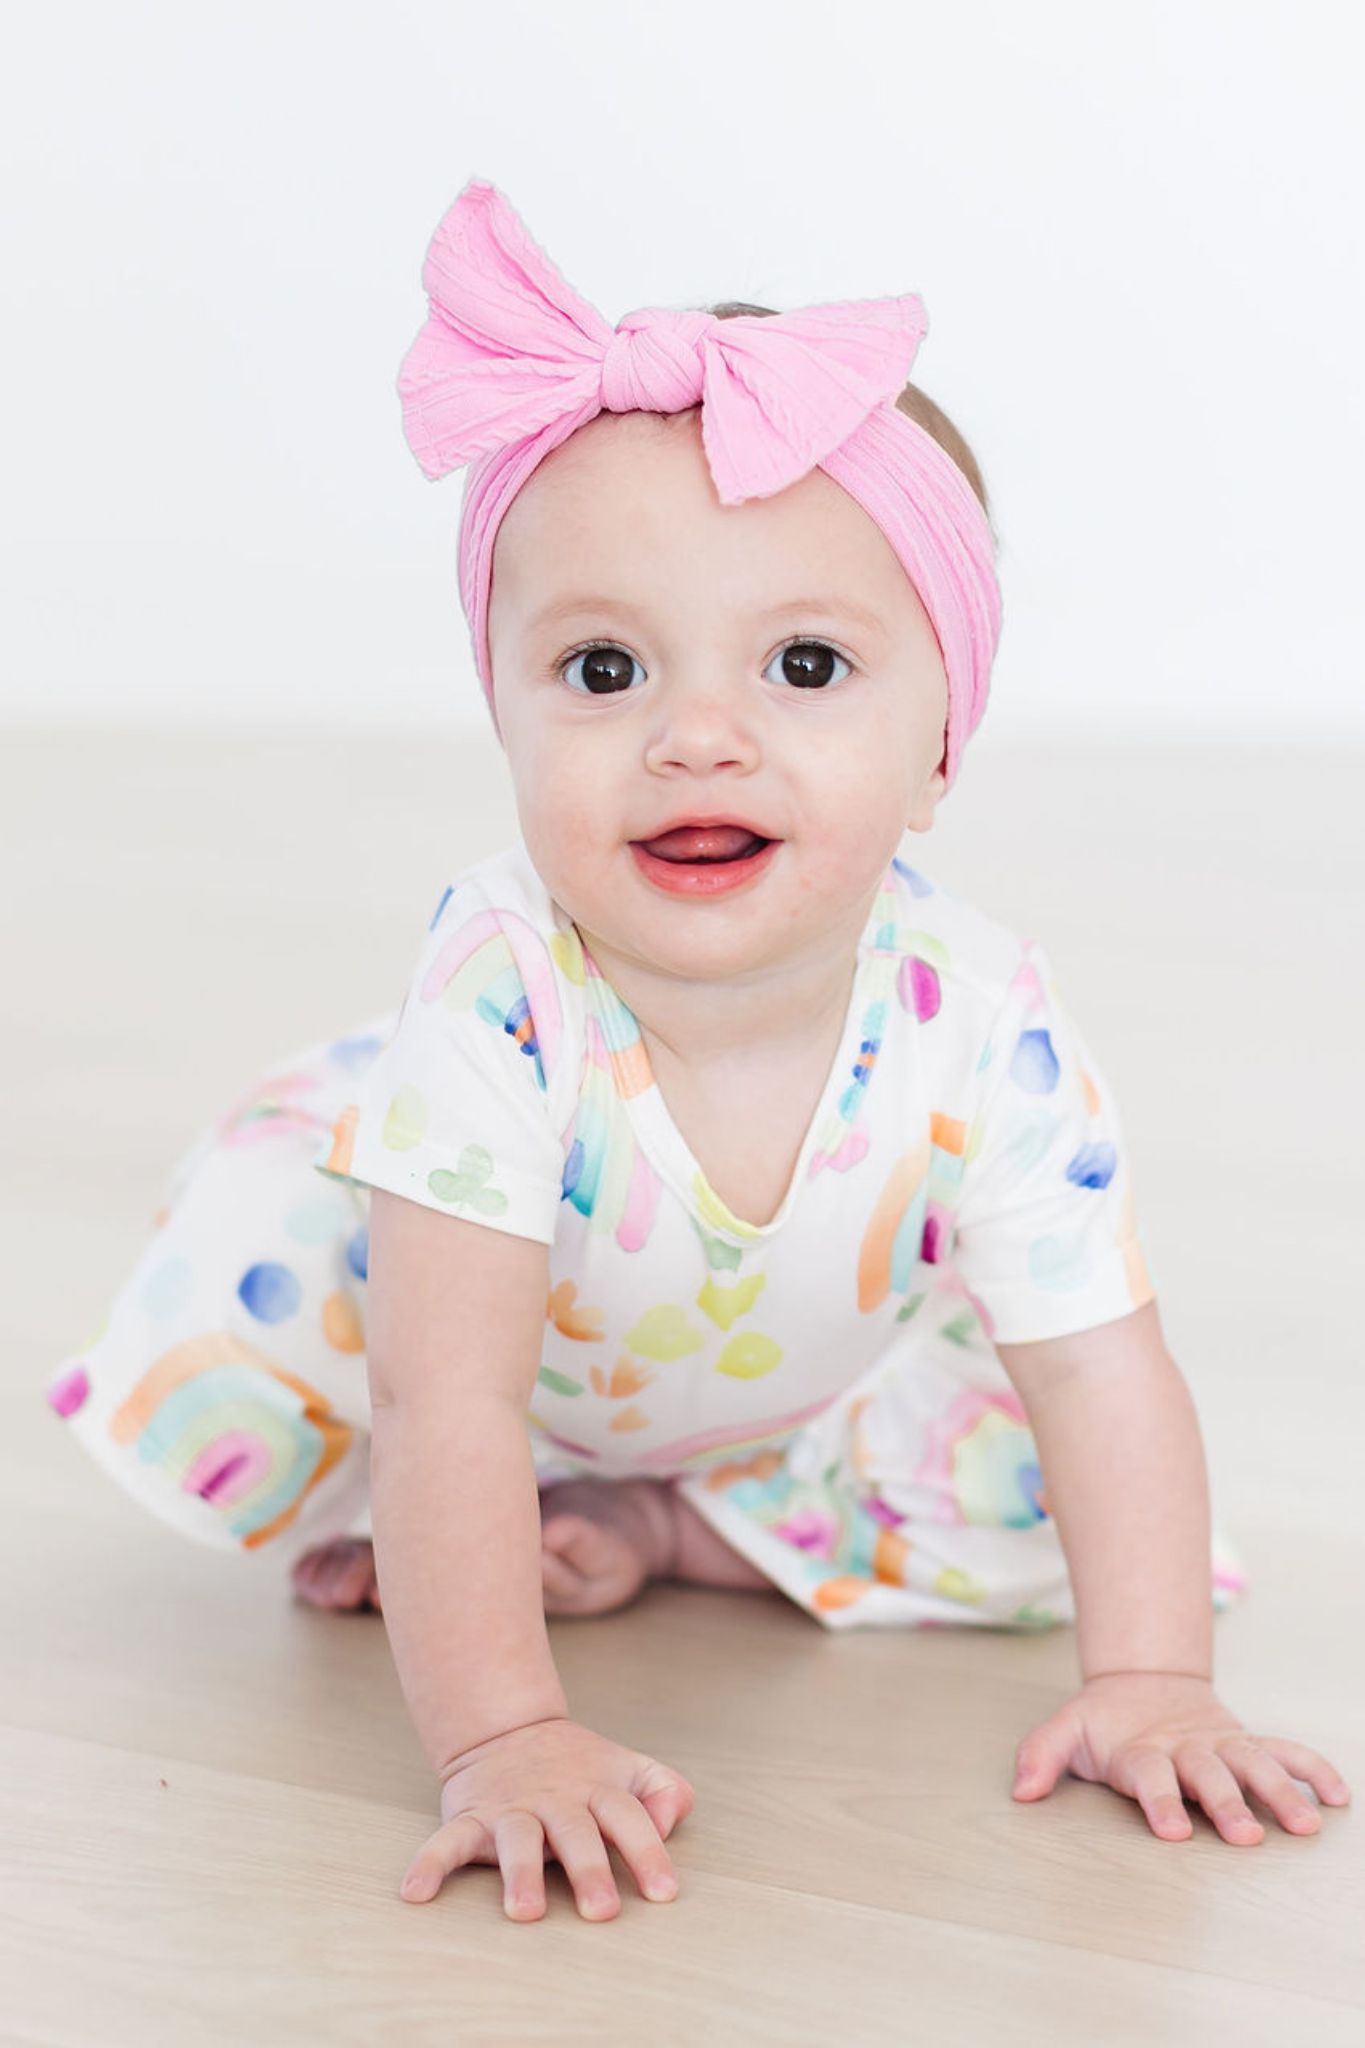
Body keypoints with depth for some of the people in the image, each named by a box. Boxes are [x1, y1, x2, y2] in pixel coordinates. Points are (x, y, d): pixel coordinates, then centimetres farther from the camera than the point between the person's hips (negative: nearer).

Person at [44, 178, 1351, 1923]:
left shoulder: (981, 1030, -34)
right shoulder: (501, 987, -40)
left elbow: (1107, 1381, -26)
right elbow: (450, 1397, -40)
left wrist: (1149, 1686, -33)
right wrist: (499, 1737, -45)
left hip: (791, 1390, 3)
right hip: (474, 1300, -2)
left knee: (1028, 1495, -14)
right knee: (211, 1337, -25)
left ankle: (656, 1527, 1)